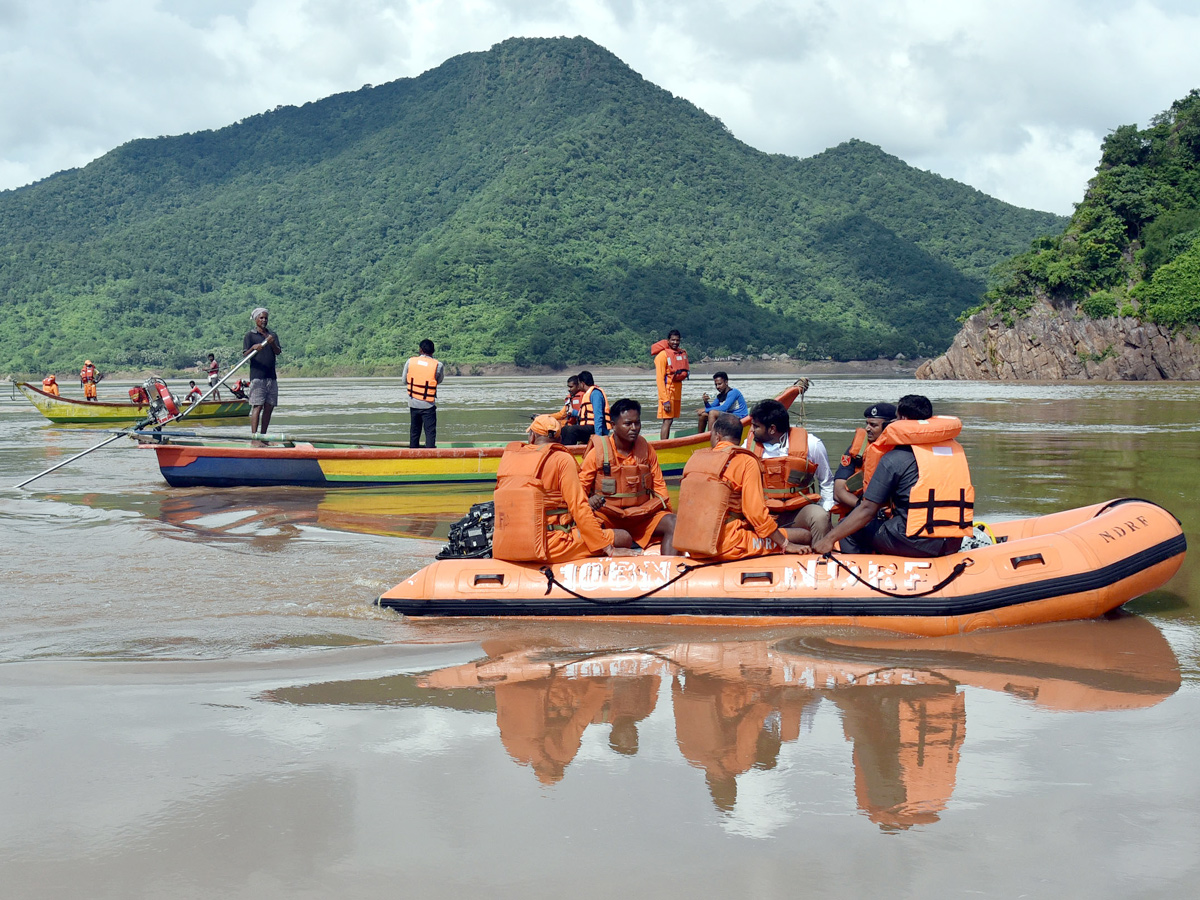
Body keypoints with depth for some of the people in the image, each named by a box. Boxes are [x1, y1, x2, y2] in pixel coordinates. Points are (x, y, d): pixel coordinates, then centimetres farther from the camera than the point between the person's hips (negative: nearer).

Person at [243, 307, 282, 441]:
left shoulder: (273, 335, 16)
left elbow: (278, 352, 2)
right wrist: (253, 348, -26)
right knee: (257, 407, -11)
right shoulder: (250, 336, 4)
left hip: (271, 377, 5)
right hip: (257, 376, -5)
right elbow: (245, 354, -6)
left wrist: (272, 343, -19)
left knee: (269, 407, 4)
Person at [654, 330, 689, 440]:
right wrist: (665, 400, -19)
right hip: (667, 391, -7)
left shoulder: (683, 353, 10)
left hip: (677, 392, 7)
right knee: (667, 421, -11)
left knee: (670, 420, 9)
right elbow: (660, 379, -15)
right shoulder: (662, 355, -11)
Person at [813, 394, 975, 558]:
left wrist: (830, 539, -2)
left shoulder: (895, 458, -5)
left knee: (848, 530, 10)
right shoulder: (956, 448, 12)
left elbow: (868, 509, -7)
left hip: (916, 542, -7)